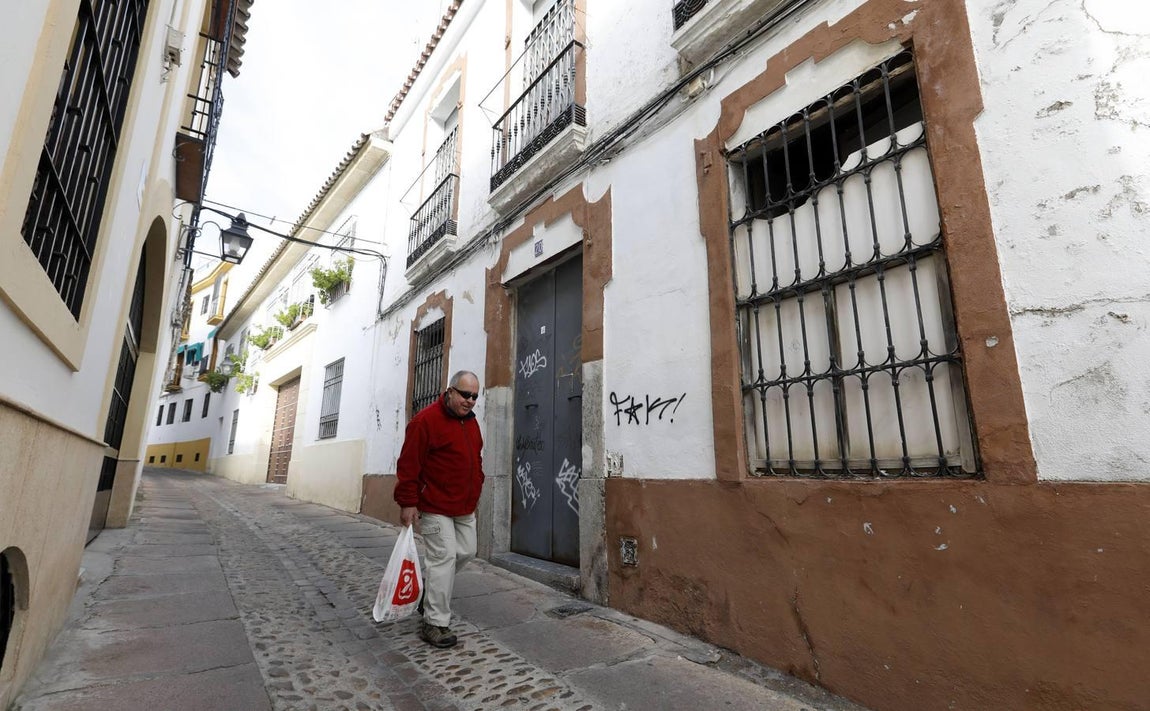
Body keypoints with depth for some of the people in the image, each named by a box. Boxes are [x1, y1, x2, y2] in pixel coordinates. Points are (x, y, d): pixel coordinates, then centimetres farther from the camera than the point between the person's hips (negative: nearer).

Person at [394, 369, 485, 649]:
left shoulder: (471, 422, 10)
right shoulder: (426, 419, -15)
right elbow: (408, 464, -16)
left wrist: (475, 494, 18)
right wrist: (407, 503, -16)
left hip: (464, 508, 8)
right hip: (435, 507, -8)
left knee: (466, 552, 14)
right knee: (444, 557, -6)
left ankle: (430, 589, 37)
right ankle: (435, 623, 9)